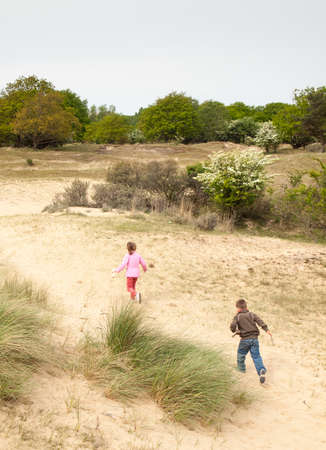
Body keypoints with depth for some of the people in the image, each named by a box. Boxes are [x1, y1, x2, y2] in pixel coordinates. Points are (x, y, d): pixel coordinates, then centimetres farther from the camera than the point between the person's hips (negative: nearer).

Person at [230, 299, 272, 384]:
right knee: (256, 356, 1)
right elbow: (260, 321, -4)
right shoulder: (252, 314, 8)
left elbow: (232, 326, -15)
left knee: (241, 354, 21)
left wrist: (235, 331, 7)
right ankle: (261, 370, -18)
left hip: (245, 339, -3)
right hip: (254, 338, 3)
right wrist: (267, 329, -9)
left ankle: (241, 368, 35)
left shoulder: (237, 317, -2)